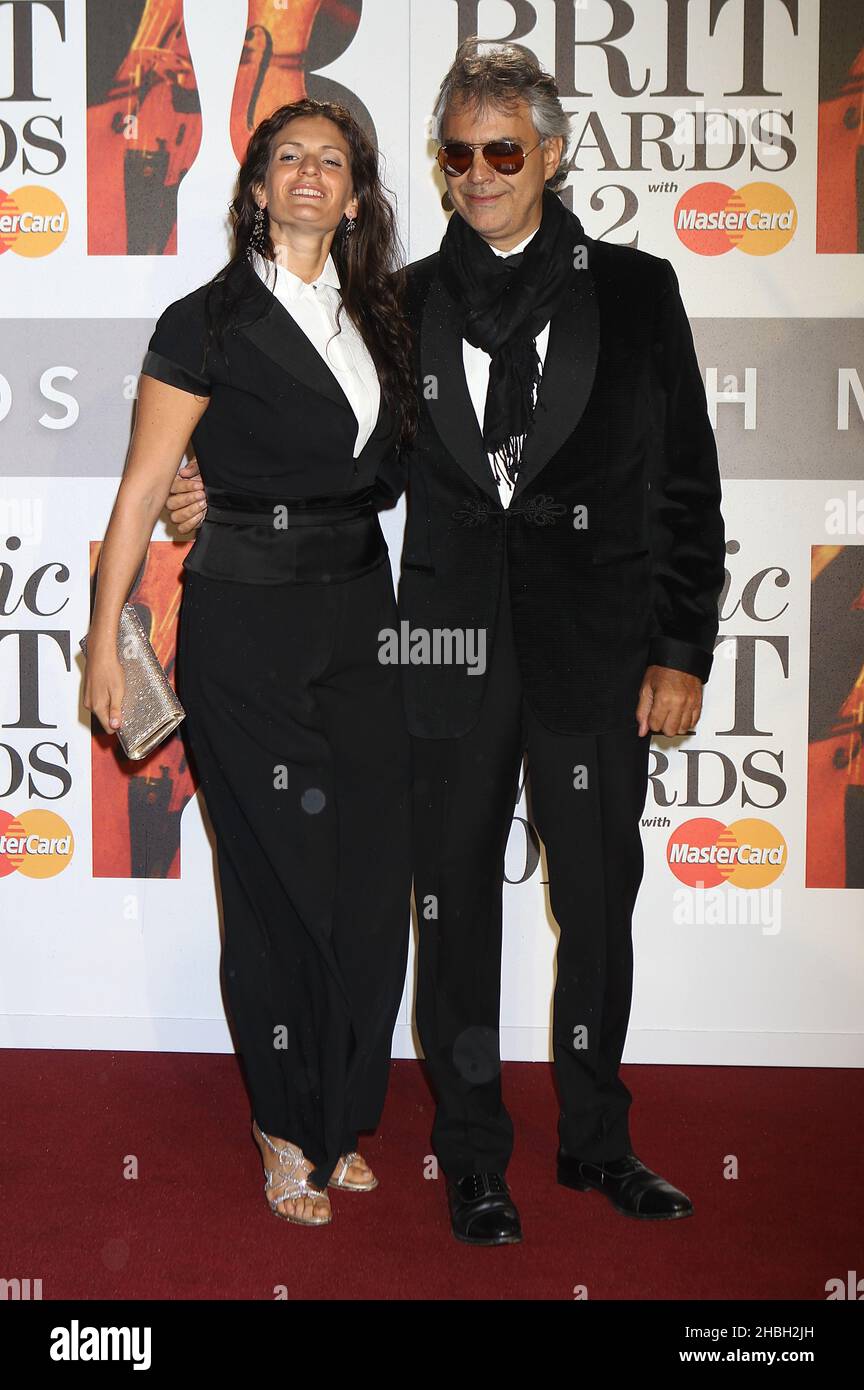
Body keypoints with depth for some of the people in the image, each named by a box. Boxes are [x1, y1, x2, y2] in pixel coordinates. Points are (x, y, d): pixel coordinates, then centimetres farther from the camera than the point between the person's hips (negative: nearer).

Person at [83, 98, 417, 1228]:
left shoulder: (378, 319, 12)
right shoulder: (208, 323, -4)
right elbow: (142, 489, -5)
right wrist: (104, 636, -9)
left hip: (362, 615, 5)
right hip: (246, 622, -5)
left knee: (374, 880, 5)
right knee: (280, 883, 2)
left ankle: (342, 1120, 23)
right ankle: (287, 1130, 21)